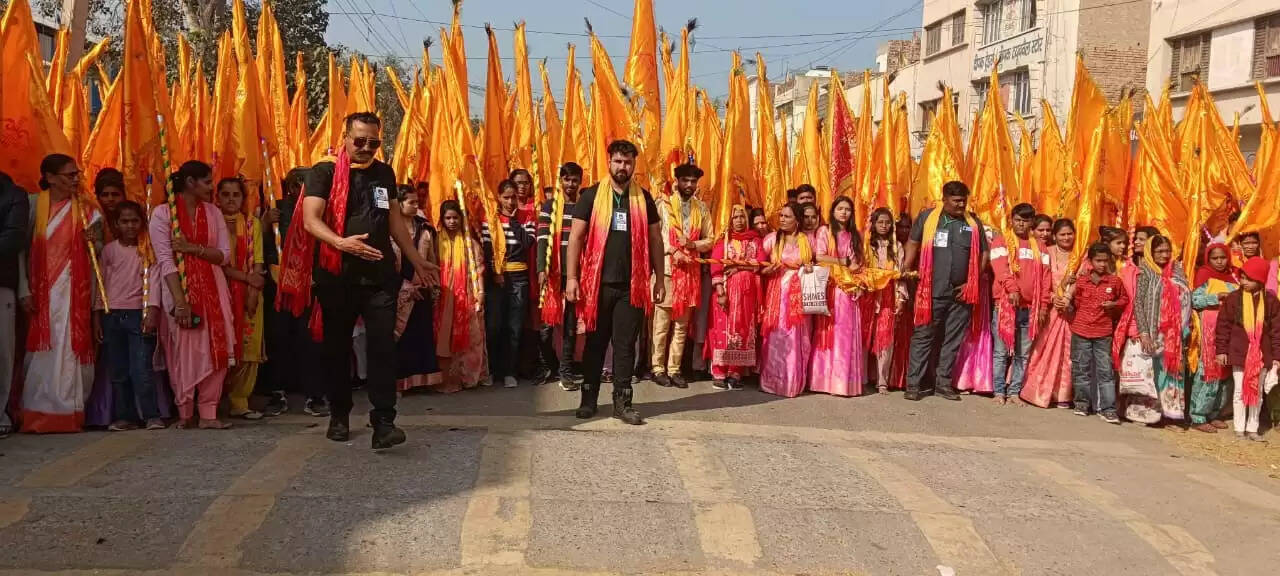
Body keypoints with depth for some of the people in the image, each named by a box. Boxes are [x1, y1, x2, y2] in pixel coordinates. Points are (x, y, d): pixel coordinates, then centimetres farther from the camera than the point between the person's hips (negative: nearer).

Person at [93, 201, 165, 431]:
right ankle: (125, 416, 12)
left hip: (139, 313, -3)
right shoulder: (109, 249, 10)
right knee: (117, 370, 5)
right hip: (112, 315, 3)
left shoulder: (149, 250, 3)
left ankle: (152, 415, -5)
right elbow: (101, 283, 12)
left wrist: (152, 311, -15)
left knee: (141, 369, -11)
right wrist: (97, 315, 8)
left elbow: (154, 280, -5)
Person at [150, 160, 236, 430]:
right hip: (179, 289, -4)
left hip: (212, 289, 4)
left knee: (215, 351, -2)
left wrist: (193, 248, -14)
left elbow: (224, 254, 3)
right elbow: (165, 260, -11)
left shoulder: (213, 212, 9)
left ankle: (208, 413, 4)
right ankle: (184, 413, 12)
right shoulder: (162, 213, -4)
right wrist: (180, 300, -18)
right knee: (184, 352, 0)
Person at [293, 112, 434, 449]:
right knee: (338, 347, 9)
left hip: (380, 275, 2)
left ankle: (383, 421, -8)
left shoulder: (385, 174, 11)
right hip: (337, 276, -2)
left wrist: (416, 260, 20)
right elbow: (310, 219, -14)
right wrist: (341, 243, -31)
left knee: (383, 346, -7)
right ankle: (339, 415, 24)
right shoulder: (324, 172, -3)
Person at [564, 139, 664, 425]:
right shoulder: (591, 196, 0)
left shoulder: (644, 199, 7)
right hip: (598, 283, -1)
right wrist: (571, 277, -8)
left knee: (626, 344, 5)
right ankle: (589, 399, 18)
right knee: (595, 342, 8)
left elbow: (655, 240, 10)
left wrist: (660, 279, 6)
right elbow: (576, 237, -1)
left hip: (632, 285, 1)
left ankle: (622, 401, 12)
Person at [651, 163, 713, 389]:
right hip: (667, 268, -4)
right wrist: (673, 251, -18)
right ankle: (658, 368, 4)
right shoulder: (664, 204, 0)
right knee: (662, 322, -3)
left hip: (691, 270, 4)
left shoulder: (702, 209, 12)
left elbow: (710, 240, 11)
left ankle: (674, 369, 11)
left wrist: (692, 245, -8)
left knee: (682, 324, 6)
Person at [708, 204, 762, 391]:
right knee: (724, 328, -7)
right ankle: (719, 373, -5)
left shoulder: (755, 240, 14)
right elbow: (716, 266, -5)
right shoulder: (723, 241, 6)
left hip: (748, 292, 2)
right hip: (727, 290, -2)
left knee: (743, 329, 0)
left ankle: (736, 373, 2)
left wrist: (739, 265, -9)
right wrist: (720, 291, -16)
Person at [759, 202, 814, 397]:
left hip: (799, 295, 1)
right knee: (776, 337, -3)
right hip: (778, 293, -1)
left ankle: (794, 382, 9)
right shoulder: (772, 239, 4)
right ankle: (773, 380, 6)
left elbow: (813, 263, 21)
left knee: (797, 339, -1)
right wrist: (766, 270, -16)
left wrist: (810, 267, -1)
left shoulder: (807, 240, 8)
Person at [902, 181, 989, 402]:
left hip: (961, 293, 3)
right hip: (932, 292, -3)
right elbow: (913, 244, 6)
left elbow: (982, 254, 10)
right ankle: (913, 384, 4)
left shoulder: (974, 223, 8)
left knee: (953, 340, 8)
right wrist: (905, 272, -5)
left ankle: (943, 383, 18)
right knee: (923, 337, -1)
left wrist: (971, 283, 2)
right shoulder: (927, 217, 2)